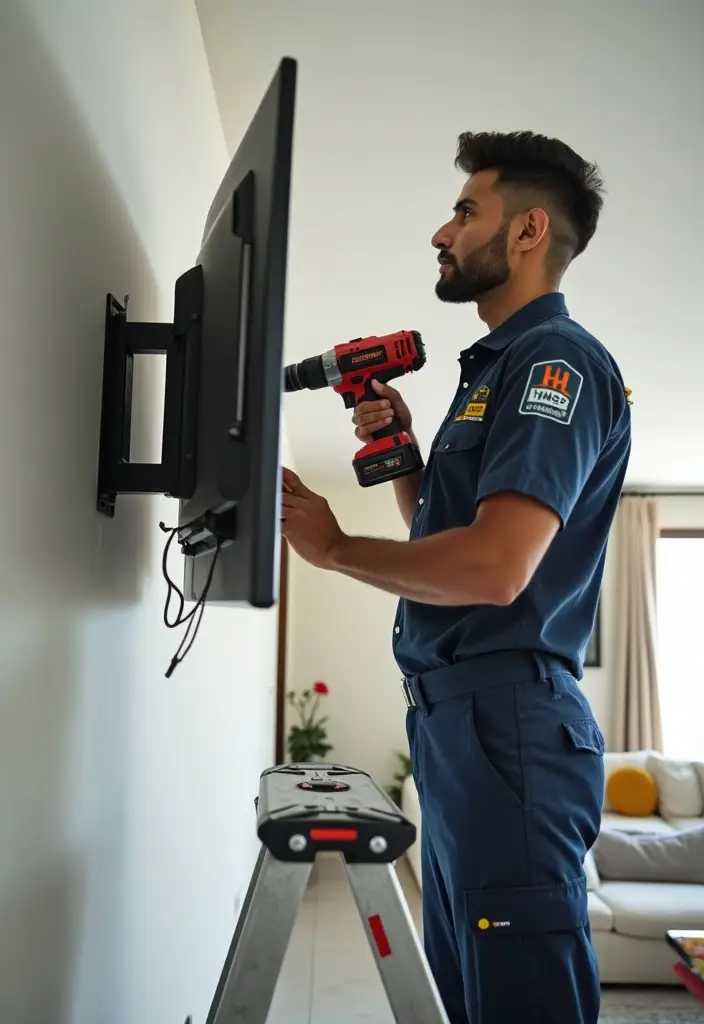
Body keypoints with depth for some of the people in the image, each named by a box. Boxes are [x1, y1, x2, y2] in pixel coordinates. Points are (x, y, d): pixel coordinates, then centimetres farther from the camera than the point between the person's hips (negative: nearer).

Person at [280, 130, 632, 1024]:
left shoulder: (557, 361, -12)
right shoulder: (499, 365, 20)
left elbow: (494, 567, -24)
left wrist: (333, 547, -11)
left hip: (505, 723, -10)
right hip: (455, 718, 10)